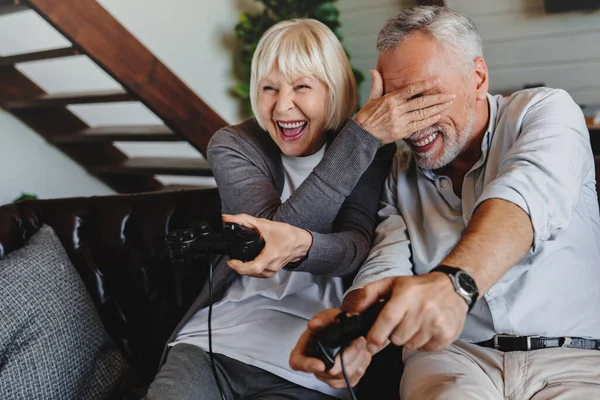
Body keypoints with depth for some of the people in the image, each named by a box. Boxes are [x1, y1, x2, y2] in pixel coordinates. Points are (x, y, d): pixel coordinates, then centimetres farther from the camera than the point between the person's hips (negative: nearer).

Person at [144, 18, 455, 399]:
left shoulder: (372, 151, 2)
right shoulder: (231, 146, 1)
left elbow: (356, 247, -12)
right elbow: (280, 229, -15)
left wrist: (300, 246, -35)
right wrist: (363, 133, -21)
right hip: (213, 340, 1)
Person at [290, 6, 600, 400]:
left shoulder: (544, 111, 1)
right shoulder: (401, 174, 12)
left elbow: (526, 195, -20)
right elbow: (385, 268, -1)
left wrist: (452, 281, -40)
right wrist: (350, 325, -25)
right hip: (452, 355, 2)